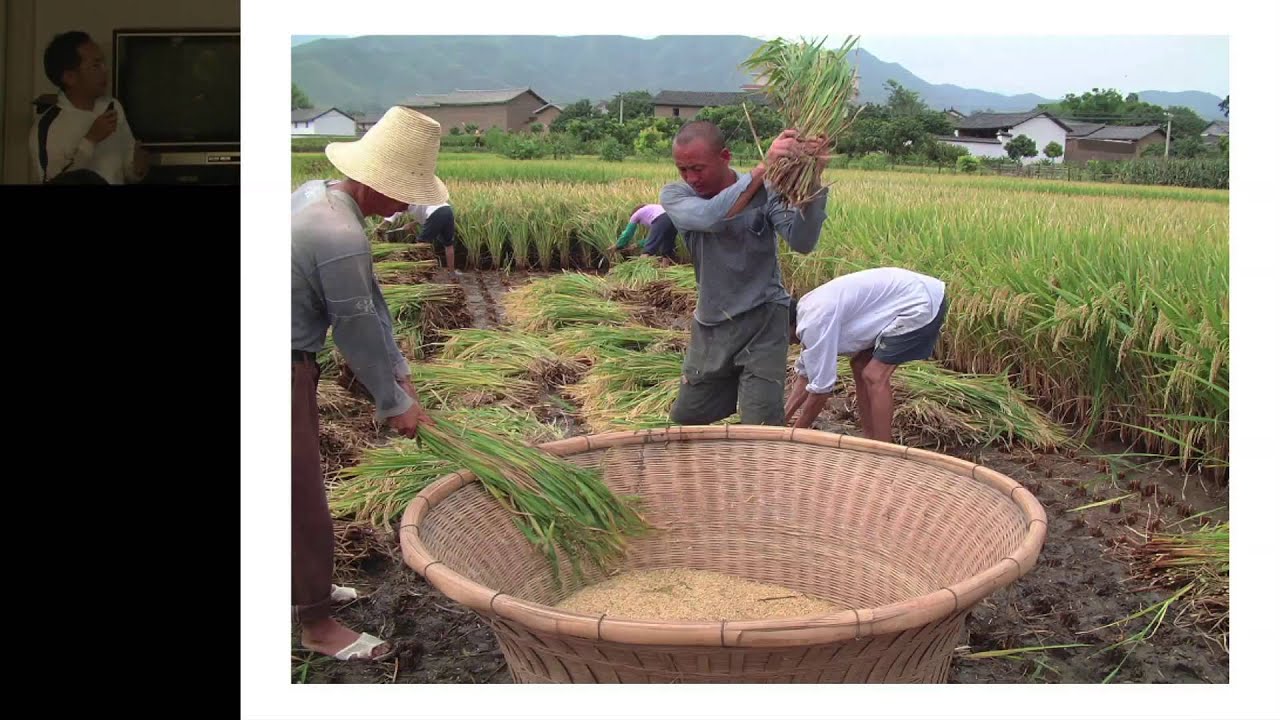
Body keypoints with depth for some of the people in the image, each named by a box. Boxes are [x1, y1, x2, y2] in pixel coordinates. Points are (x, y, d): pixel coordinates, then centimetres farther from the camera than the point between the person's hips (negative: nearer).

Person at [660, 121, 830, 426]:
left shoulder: (764, 192, -13)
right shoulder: (674, 196, -9)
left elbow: (802, 242, -26)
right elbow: (709, 217, -31)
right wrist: (762, 168, -39)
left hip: (762, 320, -3)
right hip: (711, 324, 4)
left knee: (761, 429, -7)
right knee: (685, 419, 16)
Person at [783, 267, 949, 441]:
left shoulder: (814, 322, -21)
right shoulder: (809, 310, 8)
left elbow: (821, 387, -16)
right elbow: (805, 374, 15)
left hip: (922, 303, -10)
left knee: (875, 376, -14)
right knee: (860, 366, 12)